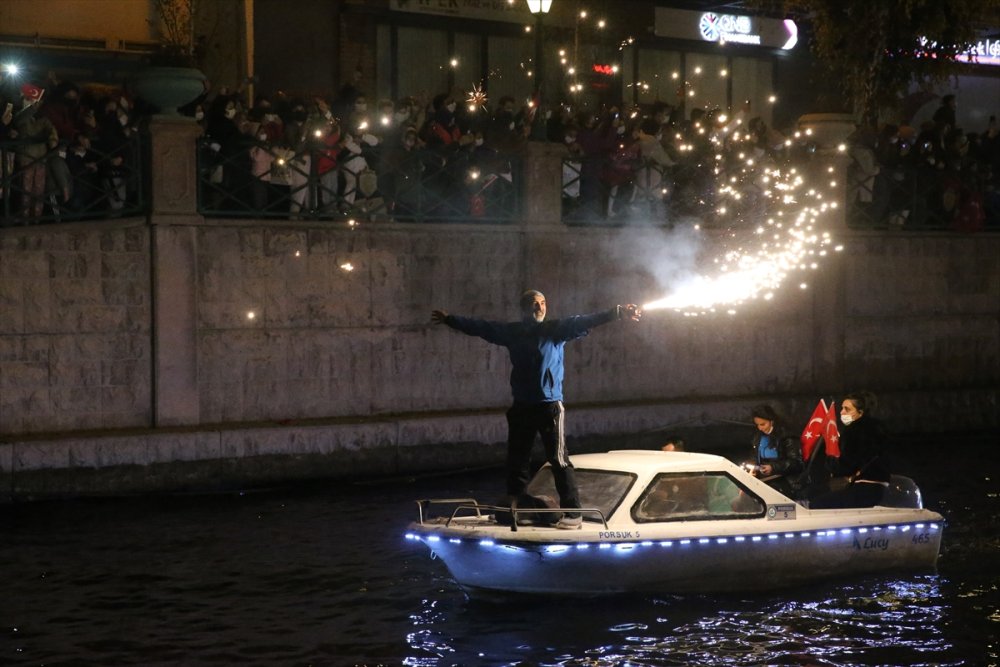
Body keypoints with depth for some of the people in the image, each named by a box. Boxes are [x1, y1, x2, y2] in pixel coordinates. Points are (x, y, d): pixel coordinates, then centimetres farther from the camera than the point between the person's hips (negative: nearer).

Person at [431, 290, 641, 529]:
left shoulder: (557, 329, 0)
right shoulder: (512, 331, 9)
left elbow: (584, 322, -12)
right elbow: (479, 327, 19)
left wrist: (617, 312, -24)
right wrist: (450, 320, 27)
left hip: (550, 405, -4)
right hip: (521, 406, 4)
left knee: (559, 459, -8)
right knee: (516, 460, 9)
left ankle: (573, 513, -8)